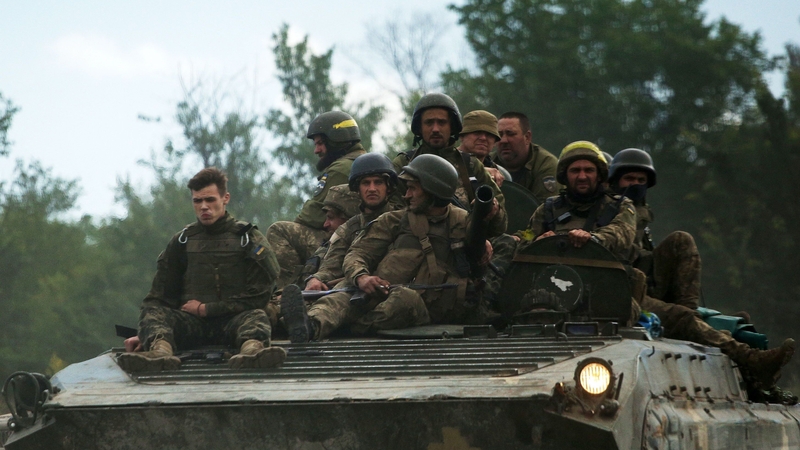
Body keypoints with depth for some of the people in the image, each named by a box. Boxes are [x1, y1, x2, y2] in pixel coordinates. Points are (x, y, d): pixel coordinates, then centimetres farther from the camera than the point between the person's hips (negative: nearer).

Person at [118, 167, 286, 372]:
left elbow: (257, 296, 0)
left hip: (232, 319, -2)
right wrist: (144, 334, -3)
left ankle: (252, 349, -70)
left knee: (256, 316, -34)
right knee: (153, 313, -27)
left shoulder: (249, 238, 8)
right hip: (190, 323, 2)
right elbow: (159, 295, 14)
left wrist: (206, 309, -4)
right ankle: (160, 351, -62)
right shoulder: (182, 240, 17)